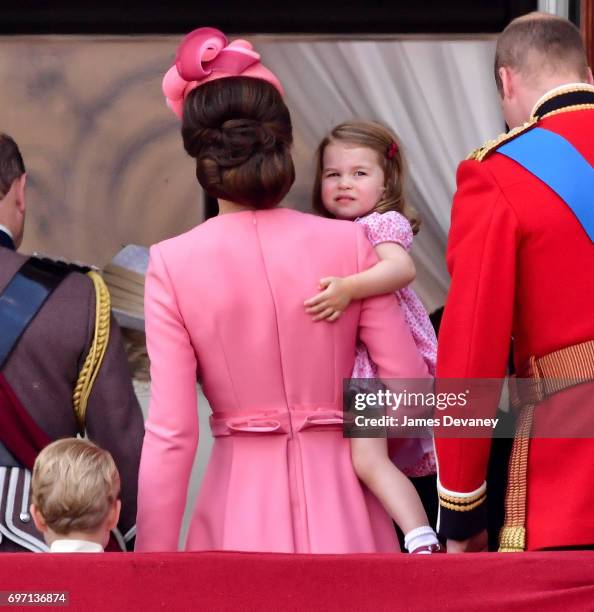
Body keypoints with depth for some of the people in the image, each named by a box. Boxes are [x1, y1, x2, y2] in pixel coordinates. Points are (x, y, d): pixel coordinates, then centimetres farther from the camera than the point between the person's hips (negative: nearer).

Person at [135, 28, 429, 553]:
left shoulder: (173, 264, -7)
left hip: (240, 502, -1)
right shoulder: (349, 244, -4)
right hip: (338, 505, 1)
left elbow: (171, 434, -9)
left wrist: (153, 567, -3)